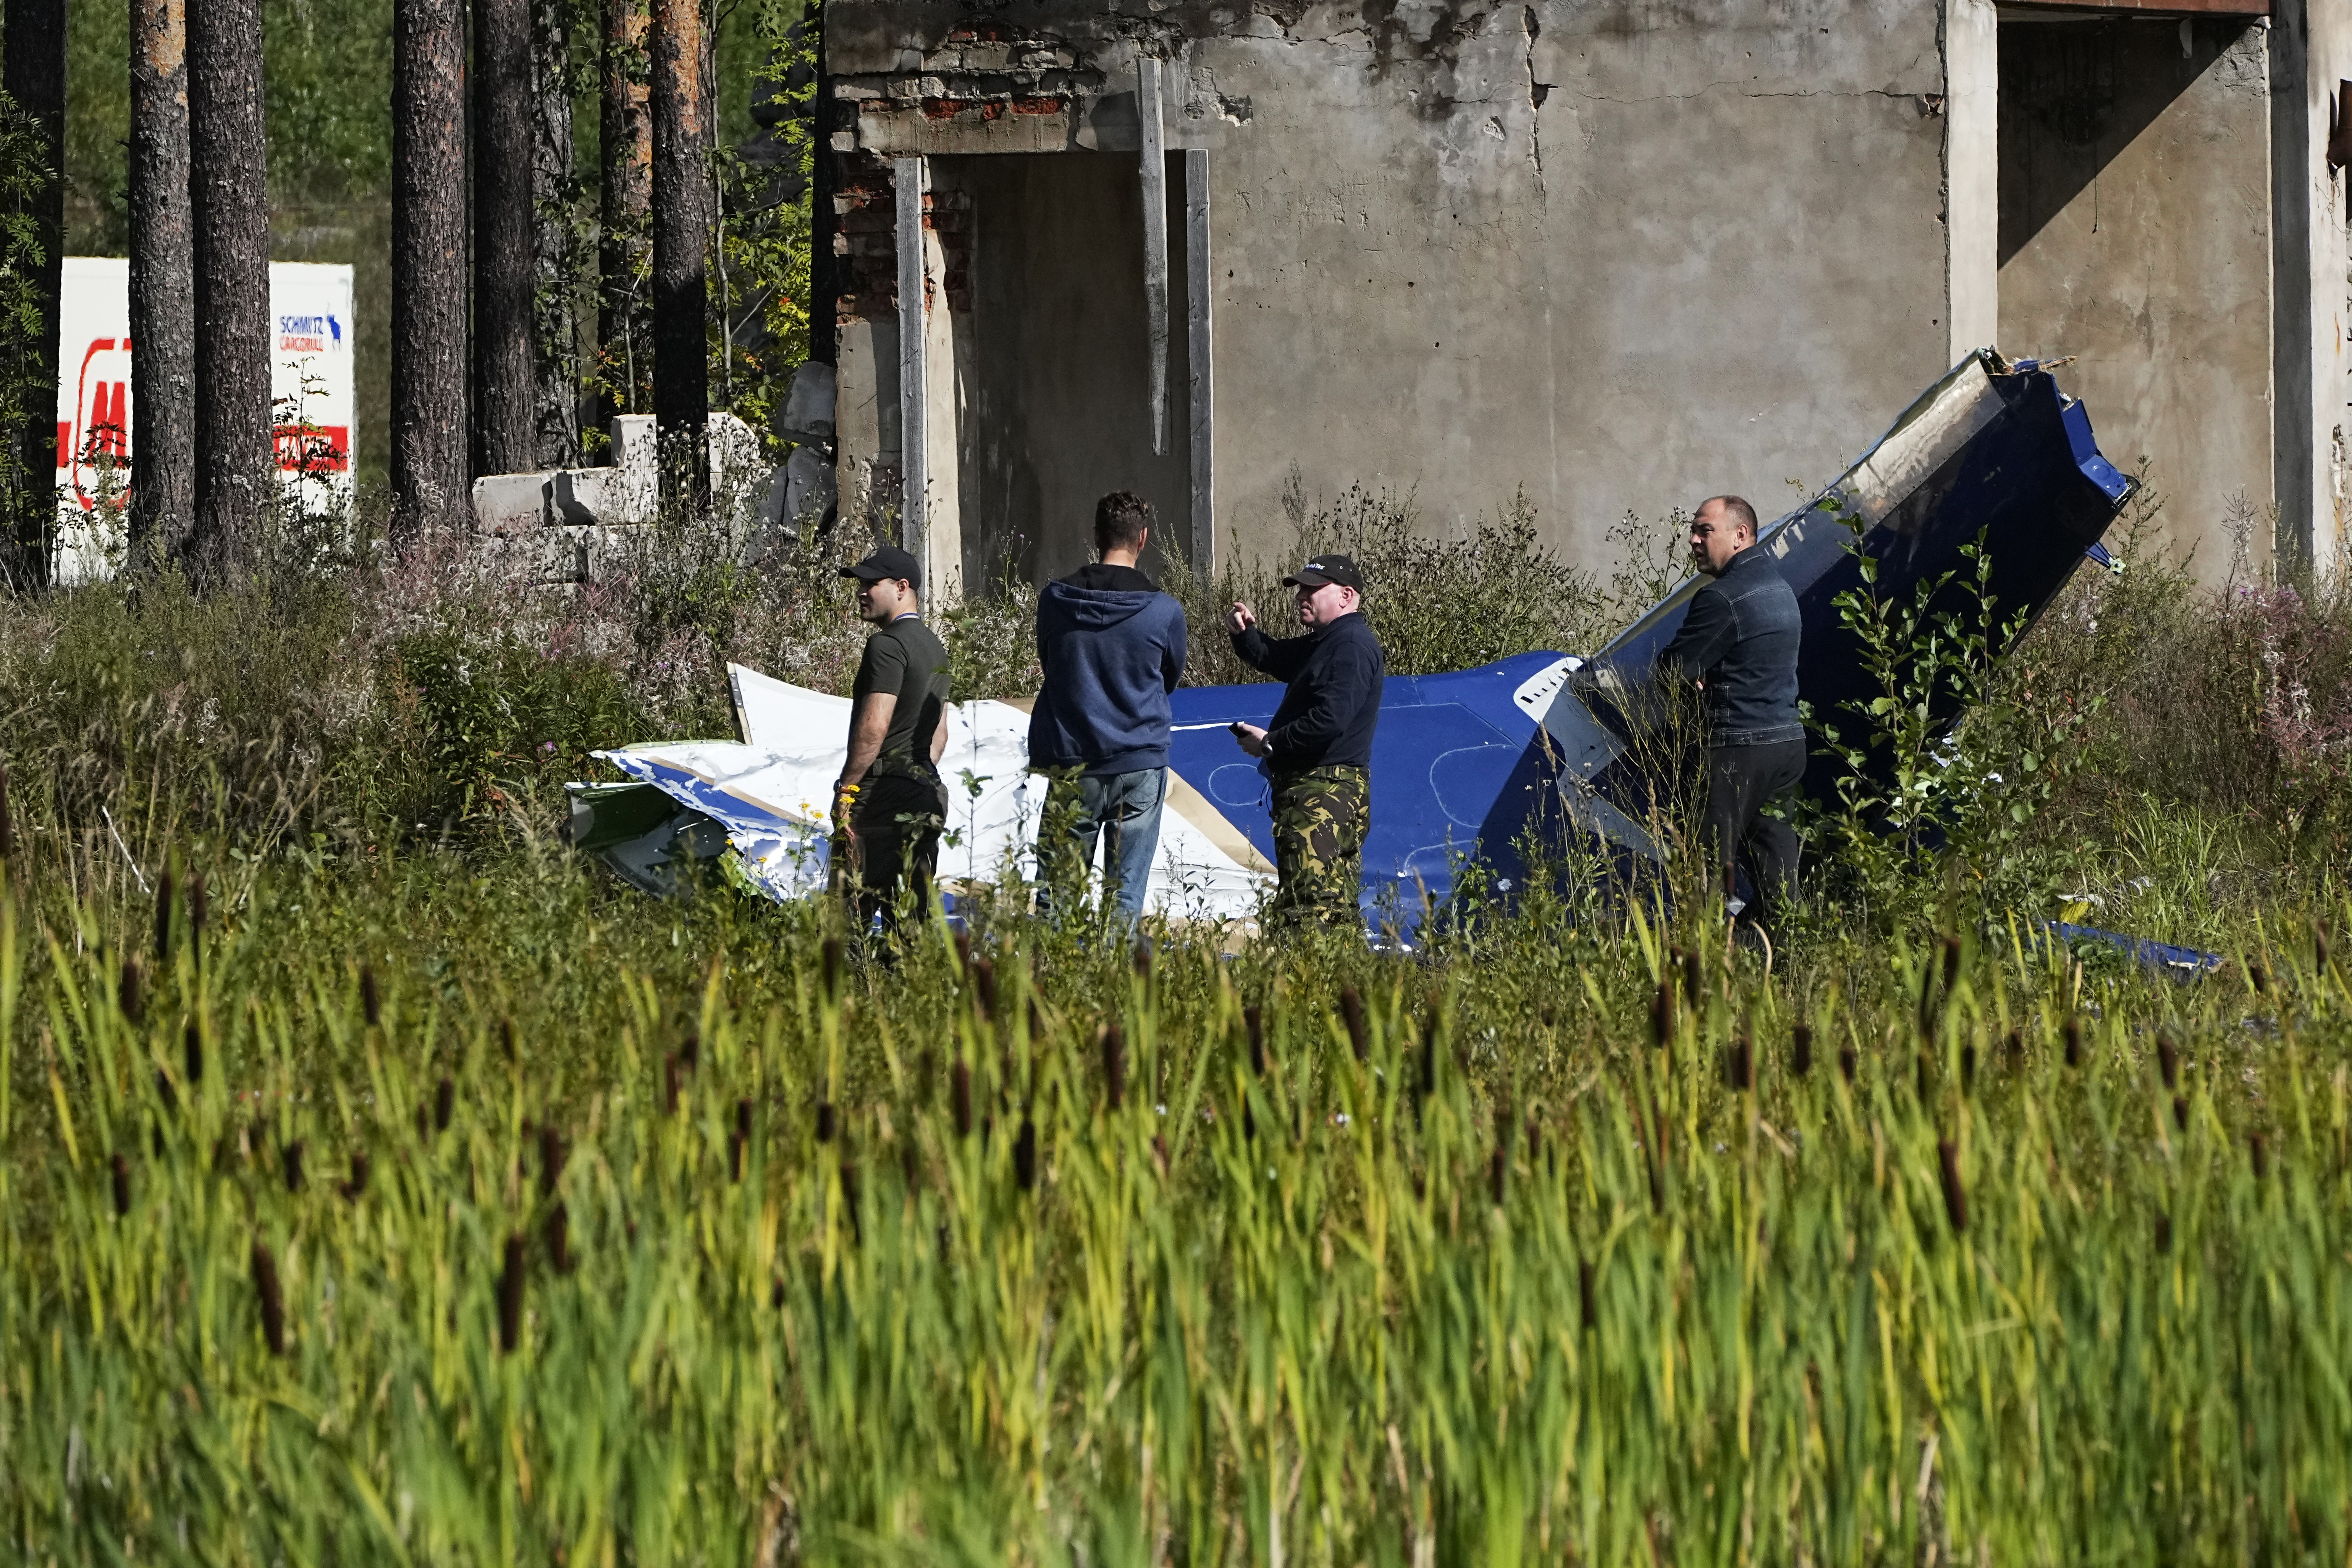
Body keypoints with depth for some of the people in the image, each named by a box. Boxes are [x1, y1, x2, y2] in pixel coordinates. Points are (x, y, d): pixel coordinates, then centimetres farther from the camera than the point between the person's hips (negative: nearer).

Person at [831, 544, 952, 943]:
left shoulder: (888, 644, -12)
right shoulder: (935, 647, 18)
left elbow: (874, 726, -18)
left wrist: (846, 790, -13)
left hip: (882, 792, -10)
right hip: (927, 797, 10)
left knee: (851, 913, -10)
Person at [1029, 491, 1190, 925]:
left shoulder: (1055, 601, -1)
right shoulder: (1164, 612, -6)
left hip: (1071, 764, 1)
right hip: (1140, 767, -1)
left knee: (1058, 891, 4)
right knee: (1126, 895, 1)